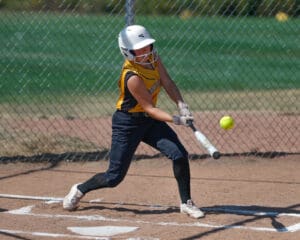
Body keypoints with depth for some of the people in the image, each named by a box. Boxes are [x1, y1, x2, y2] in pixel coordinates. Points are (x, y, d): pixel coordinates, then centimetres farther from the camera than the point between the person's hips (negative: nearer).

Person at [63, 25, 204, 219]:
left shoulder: (152, 57, -8)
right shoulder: (132, 77, -30)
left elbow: (167, 82, -6)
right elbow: (149, 108, -25)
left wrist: (182, 105, -21)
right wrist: (175, 120, -34)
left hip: (150, 122, 7)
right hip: (128, 123, -7)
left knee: (180, 155, -10)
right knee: (114, 177, 0)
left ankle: (186, 203, 4)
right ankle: (80, 190, 28)